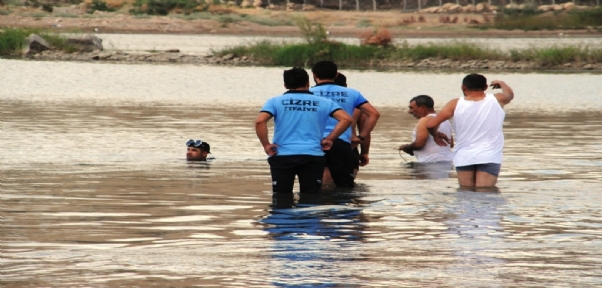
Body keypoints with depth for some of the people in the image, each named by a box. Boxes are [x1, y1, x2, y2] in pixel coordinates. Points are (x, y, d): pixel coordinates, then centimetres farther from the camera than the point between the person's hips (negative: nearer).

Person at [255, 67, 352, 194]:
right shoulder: (324, 103, 10)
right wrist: (329, 139, 4)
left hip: (283, 156, -1)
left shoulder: (275, 102, 5)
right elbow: (346, 119, -1)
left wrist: (266, 145, -3)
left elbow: (260, 121, -11)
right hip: (313, 156, 1)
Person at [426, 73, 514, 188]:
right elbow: (510, 94, 28)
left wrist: (436, 134, 19)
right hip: (489, 157, -1)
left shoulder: (456, 104, -1)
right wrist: (501, 83, 50)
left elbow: (431, 125, -4)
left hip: (464, 158, 1)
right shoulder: (497, 100, 3)